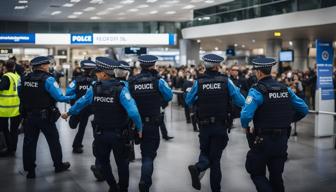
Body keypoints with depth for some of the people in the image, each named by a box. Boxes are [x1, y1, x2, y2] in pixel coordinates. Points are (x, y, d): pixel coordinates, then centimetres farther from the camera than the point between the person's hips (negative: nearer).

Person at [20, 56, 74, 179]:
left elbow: (21, 96, 9)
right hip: (45, 116, -5)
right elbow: (59, 97, -18)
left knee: (29, 142, 10)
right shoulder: (48, 79, -16)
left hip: (29, 115, 5)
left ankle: (29, 170, 16)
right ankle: (59, 165, 25)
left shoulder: (25, 79, 1)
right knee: (53, 141, 12)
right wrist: (72, 97, -5)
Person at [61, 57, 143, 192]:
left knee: (103, 161, 22)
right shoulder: (121, 89, -19)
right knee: (122, 162, 16)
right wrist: (139, 128, -14)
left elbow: (80, 103, 7)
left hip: (100, 133, 2)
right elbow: (133, 112, -29)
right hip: (118, 134, -2)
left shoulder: (93, 89, -9)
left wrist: (68, 113, 26)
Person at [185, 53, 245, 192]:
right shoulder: (226, 81, -7)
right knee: (215, 157, 9)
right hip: (221, 125, -1)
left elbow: (188, 101, 4)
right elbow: (240, 101, -8)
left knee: (205, 153, 19)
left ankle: (198, 168, -12)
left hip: (204, 125, 1)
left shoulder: (199, 82, -4)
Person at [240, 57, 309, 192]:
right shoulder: (285, 89, 4)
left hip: (263, 140, -5)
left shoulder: (257, 91, -14)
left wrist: (246, 128, -5)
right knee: (277, 175, 16)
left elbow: (245, 116, -25)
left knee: (257, 173, 9)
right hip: (282, 140, 6)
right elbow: (304, 109, 9)